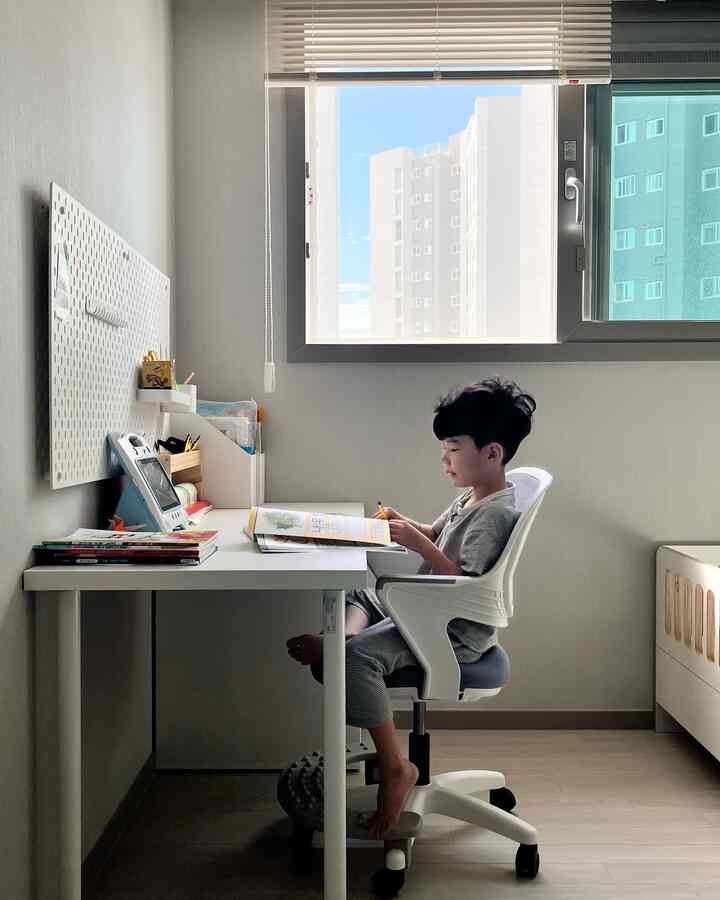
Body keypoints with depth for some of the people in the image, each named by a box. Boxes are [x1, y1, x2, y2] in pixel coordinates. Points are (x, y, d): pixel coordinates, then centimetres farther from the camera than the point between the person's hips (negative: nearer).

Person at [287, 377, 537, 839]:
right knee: (352, 594, 18)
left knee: (359, 654, -28)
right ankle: (343, 637, -14)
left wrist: (418, 543, -27)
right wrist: (404, 523, 7)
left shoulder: (497, 512, -20)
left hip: (458, 631, -11)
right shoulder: (472, 496, 11)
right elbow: (440, 536, 25)